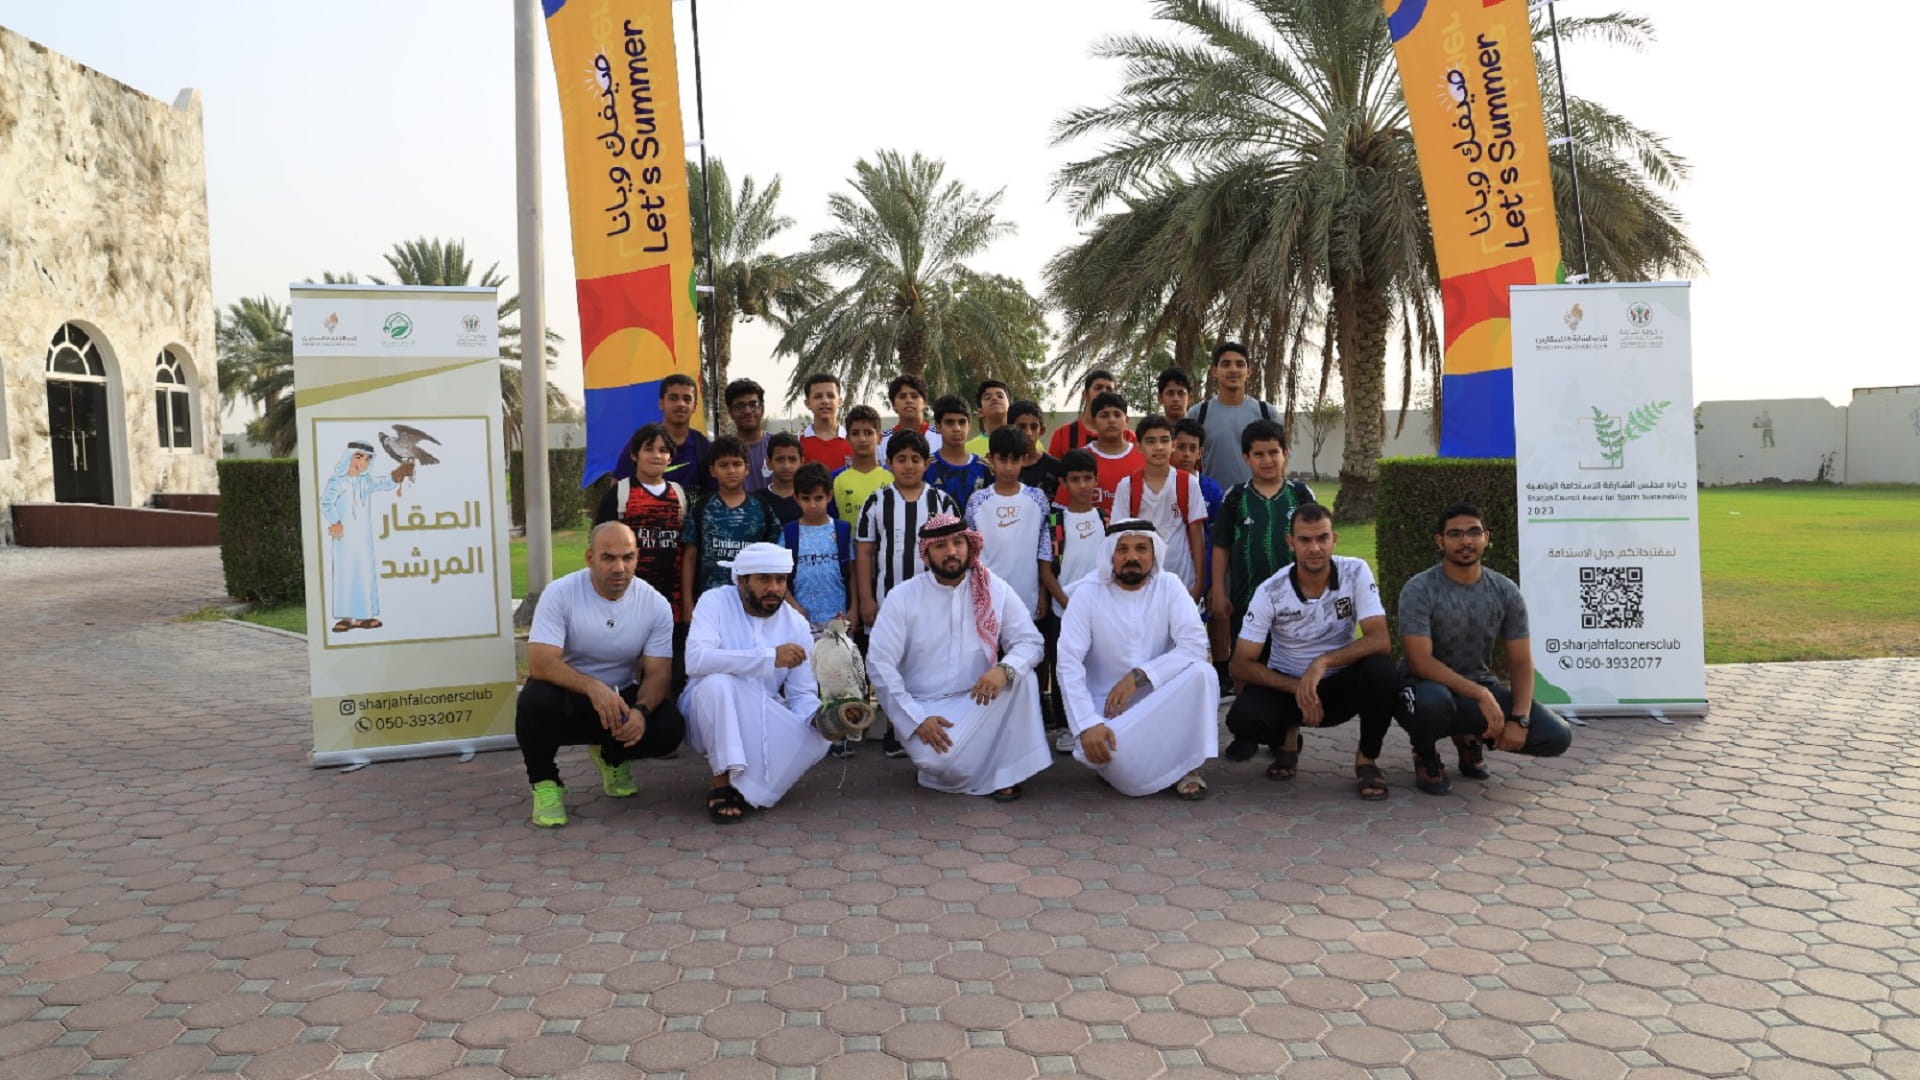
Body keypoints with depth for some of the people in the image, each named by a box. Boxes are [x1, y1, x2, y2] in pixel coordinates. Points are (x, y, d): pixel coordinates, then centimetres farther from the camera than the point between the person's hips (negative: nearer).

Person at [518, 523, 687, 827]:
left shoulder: (655, 604, -9)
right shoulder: (560, 593, -16)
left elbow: (658, 673, -11)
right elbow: (540, 663, -26)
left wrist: (640, 710, -33)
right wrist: (592, 687, -43)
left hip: (623, 698, 3)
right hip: (569, 695, -3)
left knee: (669, 729, -24)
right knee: (536, 700, -36)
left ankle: (611, 757, 13)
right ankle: (545, 782, -6)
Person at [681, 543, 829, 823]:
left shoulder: (796, 624, -3)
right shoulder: (715, 603, -13)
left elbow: (802, 695, -3)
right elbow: (696, 660, -31)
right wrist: (770, 657, -35)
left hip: (763, 724, 3)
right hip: (710, 719, -3)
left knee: (818, 738, -22)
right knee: (718, 682, -35)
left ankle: (741, 789, -12)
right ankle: (723, 781, -21)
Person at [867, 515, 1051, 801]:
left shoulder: (996, 590, -2)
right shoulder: (903, 597, -8)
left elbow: (1031, 642, -5)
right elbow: (879, 663, -11)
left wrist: (1004, 669, -28)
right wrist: (917, 718, -19)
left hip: (978, 700, 2)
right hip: (926, 705, -2)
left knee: (1021, 676, -26)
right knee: (938, 759, -32)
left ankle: (1007, 773, -16)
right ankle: (945, 767, 6)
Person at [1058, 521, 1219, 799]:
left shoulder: (1169, 586, -3)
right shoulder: (1087, 594, -7)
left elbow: (1195, 645, -15)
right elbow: (1069, 664, -14)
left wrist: (1138, 675, -25)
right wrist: (1088, 723, -27)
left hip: (1162, 700, 2)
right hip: (1107, 706, -2)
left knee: (1201, 672, -27)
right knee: (1102, 751, -35)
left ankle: (1188, 765, -10)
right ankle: (1118, 761, 2)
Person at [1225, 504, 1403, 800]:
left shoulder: (1356, 573, -13)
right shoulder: (1270, 592, -14)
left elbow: (1380, 641, -22)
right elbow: (1241, 665, -14)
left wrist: (1323, 662, -36)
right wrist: (1297, 689, -26)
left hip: (1340, 685, 0)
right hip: (1286, 685, 0)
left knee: (1381, 669, -32)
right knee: (1243, 719, -30)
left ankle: (1367, 758, -5)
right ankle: (1287, 739, 9)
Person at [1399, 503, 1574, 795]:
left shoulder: (1505, 591, -2)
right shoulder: (1419, 590, -15)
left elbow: (1521, 663, -1)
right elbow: (1420, 662, -23)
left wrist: (1519, 719, -17)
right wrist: (1480, 695, -31)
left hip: (1481, 686, 4)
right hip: (1433, 686, -4)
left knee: (1557, 737, -15)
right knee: (1433, 701, -41)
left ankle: (1471, 737, 14)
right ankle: (1425, 755, -3)